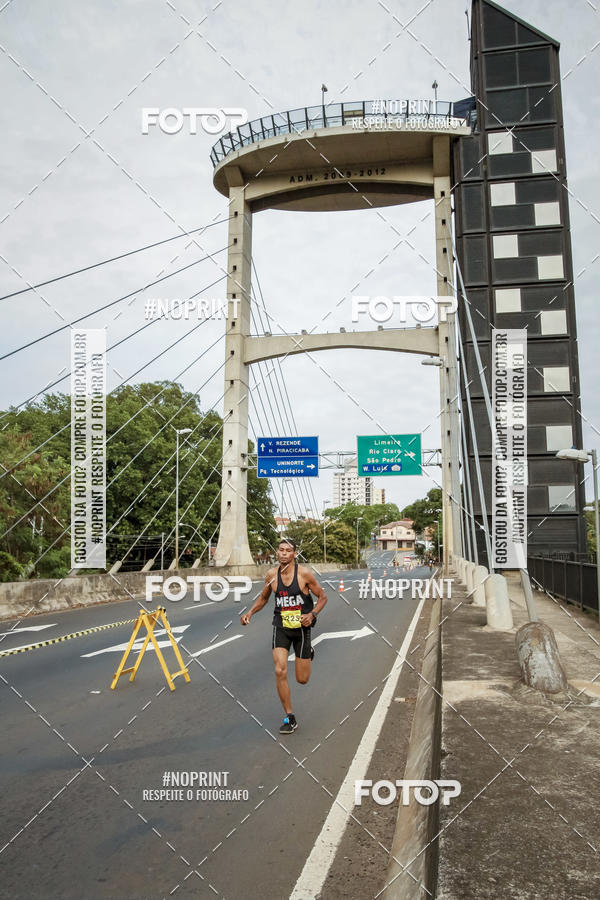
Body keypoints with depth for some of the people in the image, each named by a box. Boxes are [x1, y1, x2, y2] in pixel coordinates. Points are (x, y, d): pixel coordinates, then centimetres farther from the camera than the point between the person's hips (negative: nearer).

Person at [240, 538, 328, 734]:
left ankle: (308, 653, 43)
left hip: (301, 628, -2)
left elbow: (322, 597, -3)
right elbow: (263, 597, 14)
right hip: (281, 627, 2)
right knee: (280, 671, -14)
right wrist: (250, 612, -2)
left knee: (302, 679, 7)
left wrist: (312, 614, -19)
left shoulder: (304, 573, -13)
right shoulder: (272, 575, -4)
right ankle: (290, 719, 3)